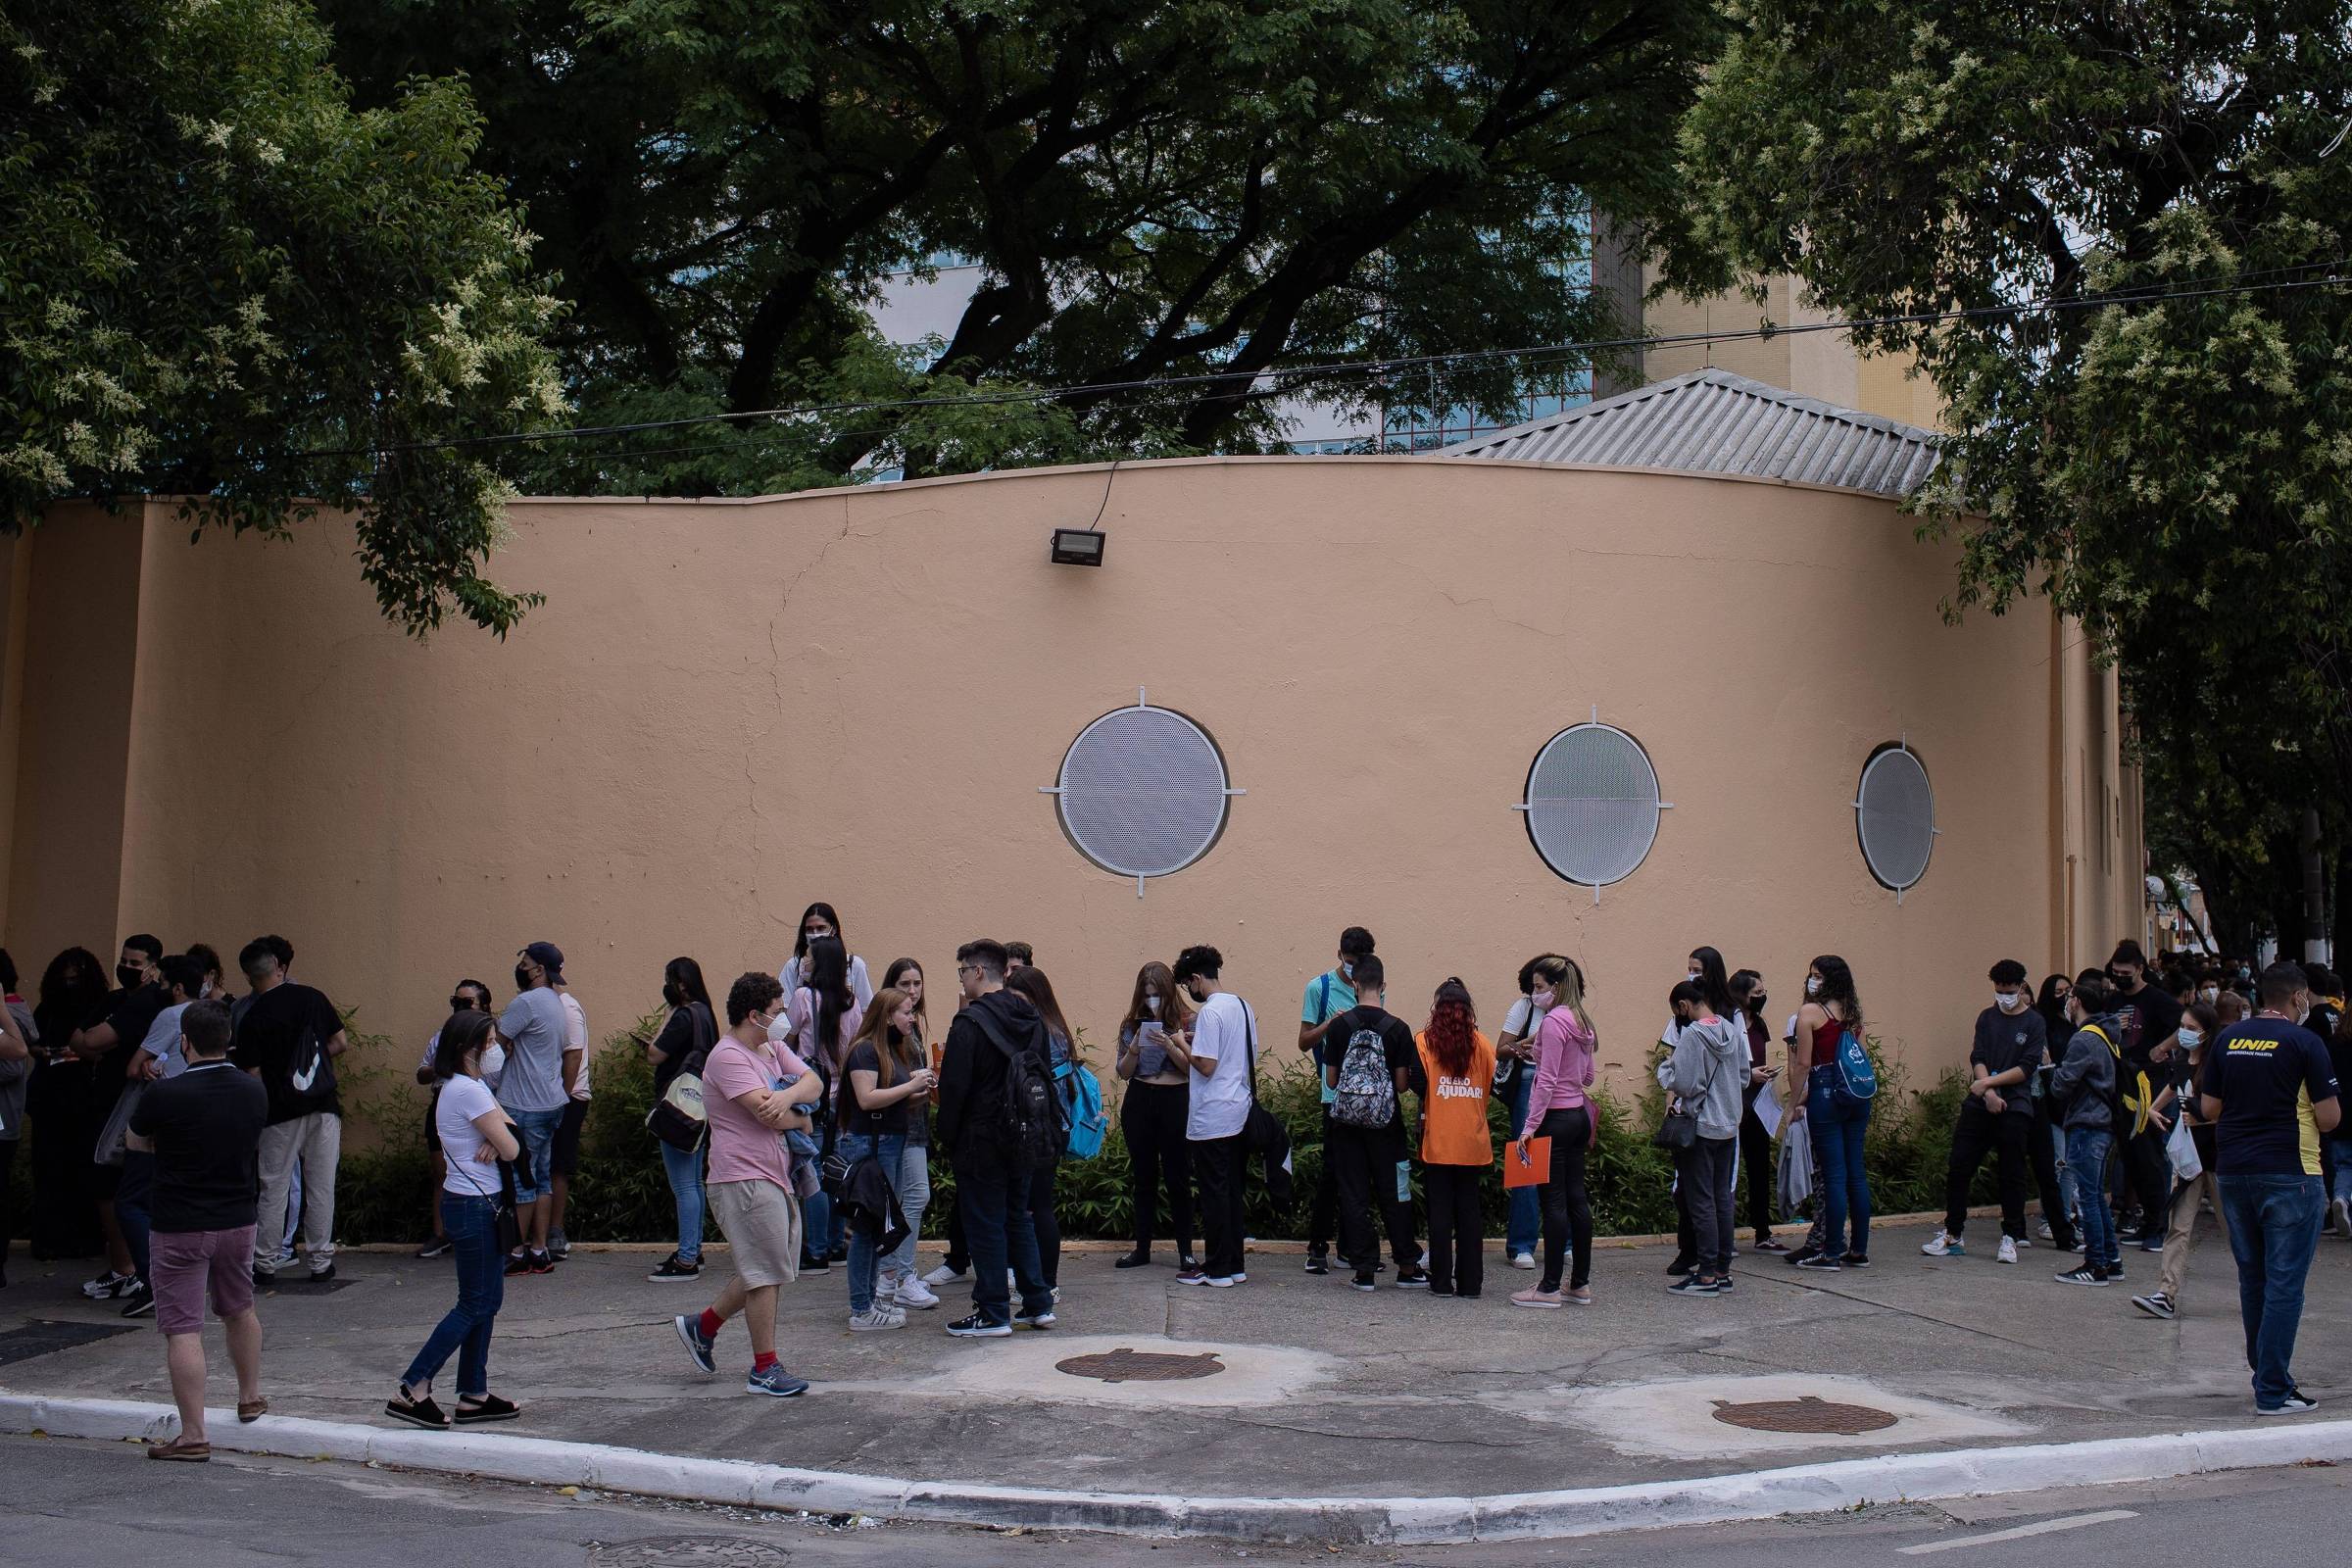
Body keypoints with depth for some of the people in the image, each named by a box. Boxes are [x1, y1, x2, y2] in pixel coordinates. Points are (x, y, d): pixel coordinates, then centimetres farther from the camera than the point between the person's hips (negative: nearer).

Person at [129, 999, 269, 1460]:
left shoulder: (166, 1095, -17)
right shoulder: (254, 1093, -2)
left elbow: (137, 1137, 3)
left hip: (180, 1227, -5)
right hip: (239, 1222, 5)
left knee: (183, 1329, -2)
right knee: (239, 1310, 25)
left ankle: (193, 1435, -4)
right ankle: (250, 1398, 40)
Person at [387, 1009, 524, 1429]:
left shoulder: (471, 1086, 12)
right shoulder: (468, 1091, -19)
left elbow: (506, 1126, 11)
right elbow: (512, 1149, -19)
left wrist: (496, 1137, -11)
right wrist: (500, 1139, 2)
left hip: (478, 1204, 10)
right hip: (474, 1205, -10)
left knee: (487, 1301, 13)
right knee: (474, 1304, -4)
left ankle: (473, 1395, 17)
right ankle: (411, 1391, -1)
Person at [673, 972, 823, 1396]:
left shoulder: (772, 1047, 14)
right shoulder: (728, 1057, -15)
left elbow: (813, 1082, 3)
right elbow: (768, 1114, -23)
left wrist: (788, 1096, -19)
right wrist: (801, 1117, -2)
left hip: (775, 1177, 10)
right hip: (745, 1179, -10)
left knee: (767, 1270, 16)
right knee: (765, 1273, -4)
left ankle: (702, 1326, 31)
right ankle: (765, 1370, 6)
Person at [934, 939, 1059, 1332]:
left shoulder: (970, 1021, -16)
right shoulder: (1030, 1017, 8)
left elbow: (954, 1086, -17)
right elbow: (1046, 1075, 14)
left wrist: (947, 1137, -6)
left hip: (982, 1140, -7)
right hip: (1022, 1136, 7)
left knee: (985, 1224, 1)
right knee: (1018, 1217, 17)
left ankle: (992, 1313, 5)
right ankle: (1038, 1303, 19)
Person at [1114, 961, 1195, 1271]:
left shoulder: (1186, 1022, -1)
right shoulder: (1132, 1024, 8)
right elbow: (1123, 1073, 9)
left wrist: (1168, 1046, -19)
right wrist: (1134, 1048, -9)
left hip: (1175, 1102, -3)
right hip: (1138, 1103, 3)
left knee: (1177, 1177, -2)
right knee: (1142, 1178, 8)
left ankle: (1185, 1250, 6)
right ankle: (1142, 1248, 15)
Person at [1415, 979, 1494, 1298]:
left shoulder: (1424, 1041, -4)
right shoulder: (1482, 1044, 1)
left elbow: (1418, 1085, -12)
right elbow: (1496, 1085, 2)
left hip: (1437, 1142, -2)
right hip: (1473, 1143, 2)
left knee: (1440, 1211, 5)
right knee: (1470, 1211, 9)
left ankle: (1441, 1282, 6)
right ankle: (1470, 1283, 10)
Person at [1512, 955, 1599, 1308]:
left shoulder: (1553, 1021, -14)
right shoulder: (1581, 1022, 13)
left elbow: (1546, 1081, -18)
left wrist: (1530, 1126, -18)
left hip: (1556, 1117, -9)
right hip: (1579, 1114, 9)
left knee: (1554, 1201, -5)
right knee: (1576, 1199, 11)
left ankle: (1550, 1288, -1)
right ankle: (1580, 1284, 15)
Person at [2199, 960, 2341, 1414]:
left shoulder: (2228, 1038, 6)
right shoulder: (2304, 1042, -10)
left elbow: (2208, 1109, 9)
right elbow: (2329, 1119, -10)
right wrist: (2298, 1111, 10)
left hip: (2233, 1171, 6)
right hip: (2289, 1175, -6)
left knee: (2252, 1278, 18)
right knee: (2284, 1283, -2)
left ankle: (2265, 1370, 30)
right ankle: (2273, 1392, -3)